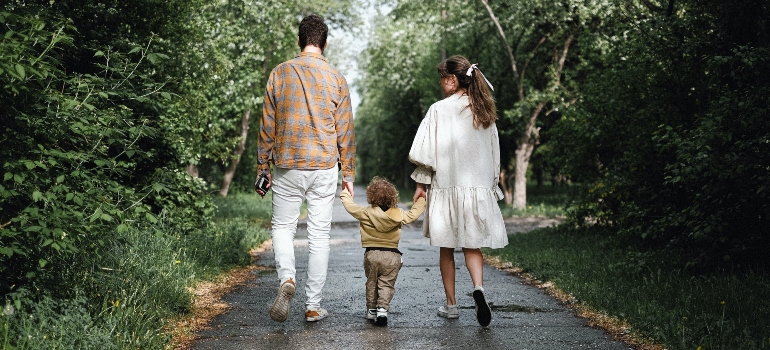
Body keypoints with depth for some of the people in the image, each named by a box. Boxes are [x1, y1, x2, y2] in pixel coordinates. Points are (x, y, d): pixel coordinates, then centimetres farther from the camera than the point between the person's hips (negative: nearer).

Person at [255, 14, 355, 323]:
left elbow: (267, 126, 2)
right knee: (319, 234, 6)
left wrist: (263, 168, 10)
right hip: (324, 167, 0)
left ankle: (287, 278, -14)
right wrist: (348, 174, 11)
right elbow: (345, 131, 3)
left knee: (283, 226, 13)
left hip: (287, 167, 0)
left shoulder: (280, 73, 1)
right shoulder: (336, 78, 2)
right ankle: (313, 306, 9)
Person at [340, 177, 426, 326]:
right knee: (387, 284, 2)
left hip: (372, 254, 0)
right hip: (392, 256, 0)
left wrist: (345, 196, 26)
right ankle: (382, 309, -13)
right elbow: (414, 213, 12)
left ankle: (371, 310, 22)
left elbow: (352, 208, 7)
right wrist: (421, 201, 30)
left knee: (371, 283, 16)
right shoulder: (399, 215, -1)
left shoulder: (367, 213, -5)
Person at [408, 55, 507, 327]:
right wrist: (492, 186, 19)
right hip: (479, 188, 3)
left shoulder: (439, 110, -8)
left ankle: (451, 305, 13)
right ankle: (478, 287, -18)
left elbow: (425, 152, -7)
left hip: (446, 186, -3)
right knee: (472, 246, 8)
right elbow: (494, 153, 11)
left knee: (446, 248, 9)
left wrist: (421, 184, 2)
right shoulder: (484, 111, 5)